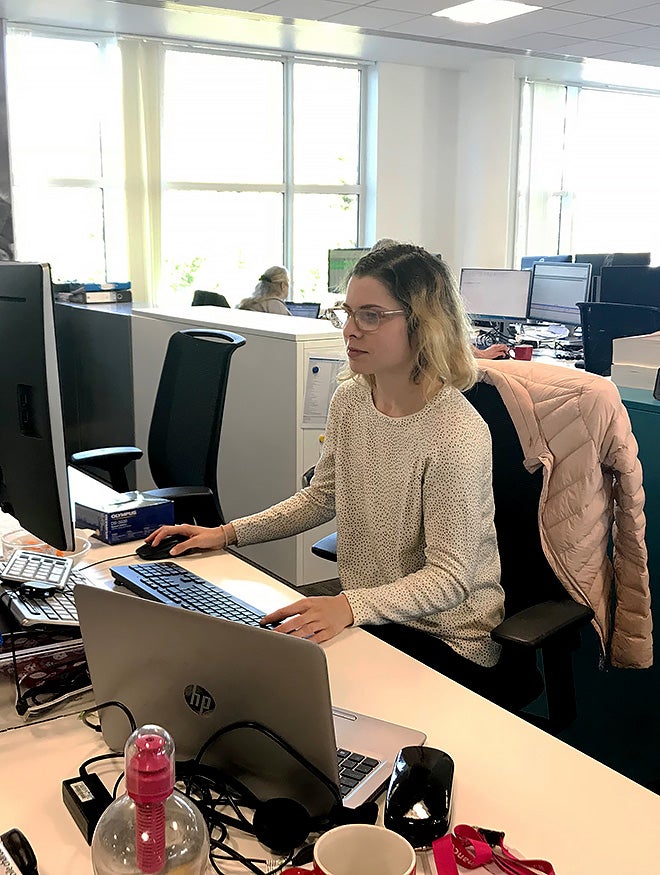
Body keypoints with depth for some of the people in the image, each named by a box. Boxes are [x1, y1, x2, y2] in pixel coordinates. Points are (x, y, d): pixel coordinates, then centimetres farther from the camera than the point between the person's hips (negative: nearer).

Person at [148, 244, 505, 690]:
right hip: (364, 610, 7)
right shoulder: (350, 400, -1)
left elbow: (449, 580, -24)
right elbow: (322, 497, 13)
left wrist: (350, 606, -39)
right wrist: (227, 534, 6)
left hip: (445, 638, -6)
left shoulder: (457, 434, -25)